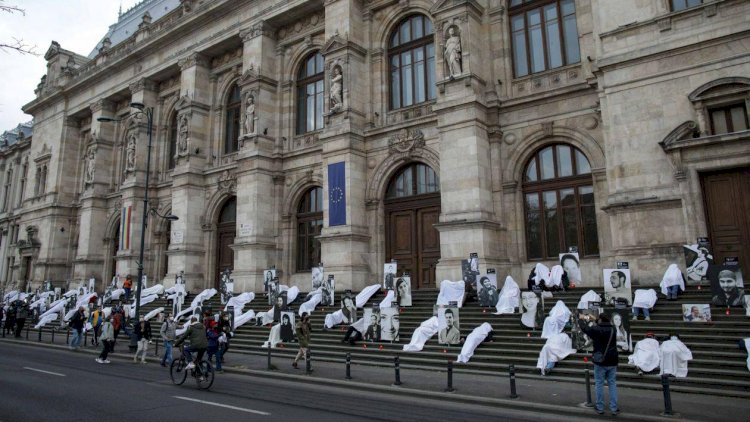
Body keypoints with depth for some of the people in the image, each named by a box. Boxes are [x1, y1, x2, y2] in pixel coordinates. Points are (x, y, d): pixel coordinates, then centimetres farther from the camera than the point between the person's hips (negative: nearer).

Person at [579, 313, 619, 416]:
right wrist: (594, 319, 34)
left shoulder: (596, 329, -12)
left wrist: (581, 319, 22)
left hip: (600, 362, -4)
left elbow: (584, 328, 4)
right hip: (612, 362, 4)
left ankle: (600, 408, 13)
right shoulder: (612, 329, 1)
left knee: (599, 384, 6)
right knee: (612, 384, 9)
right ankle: (614, 408, 10)